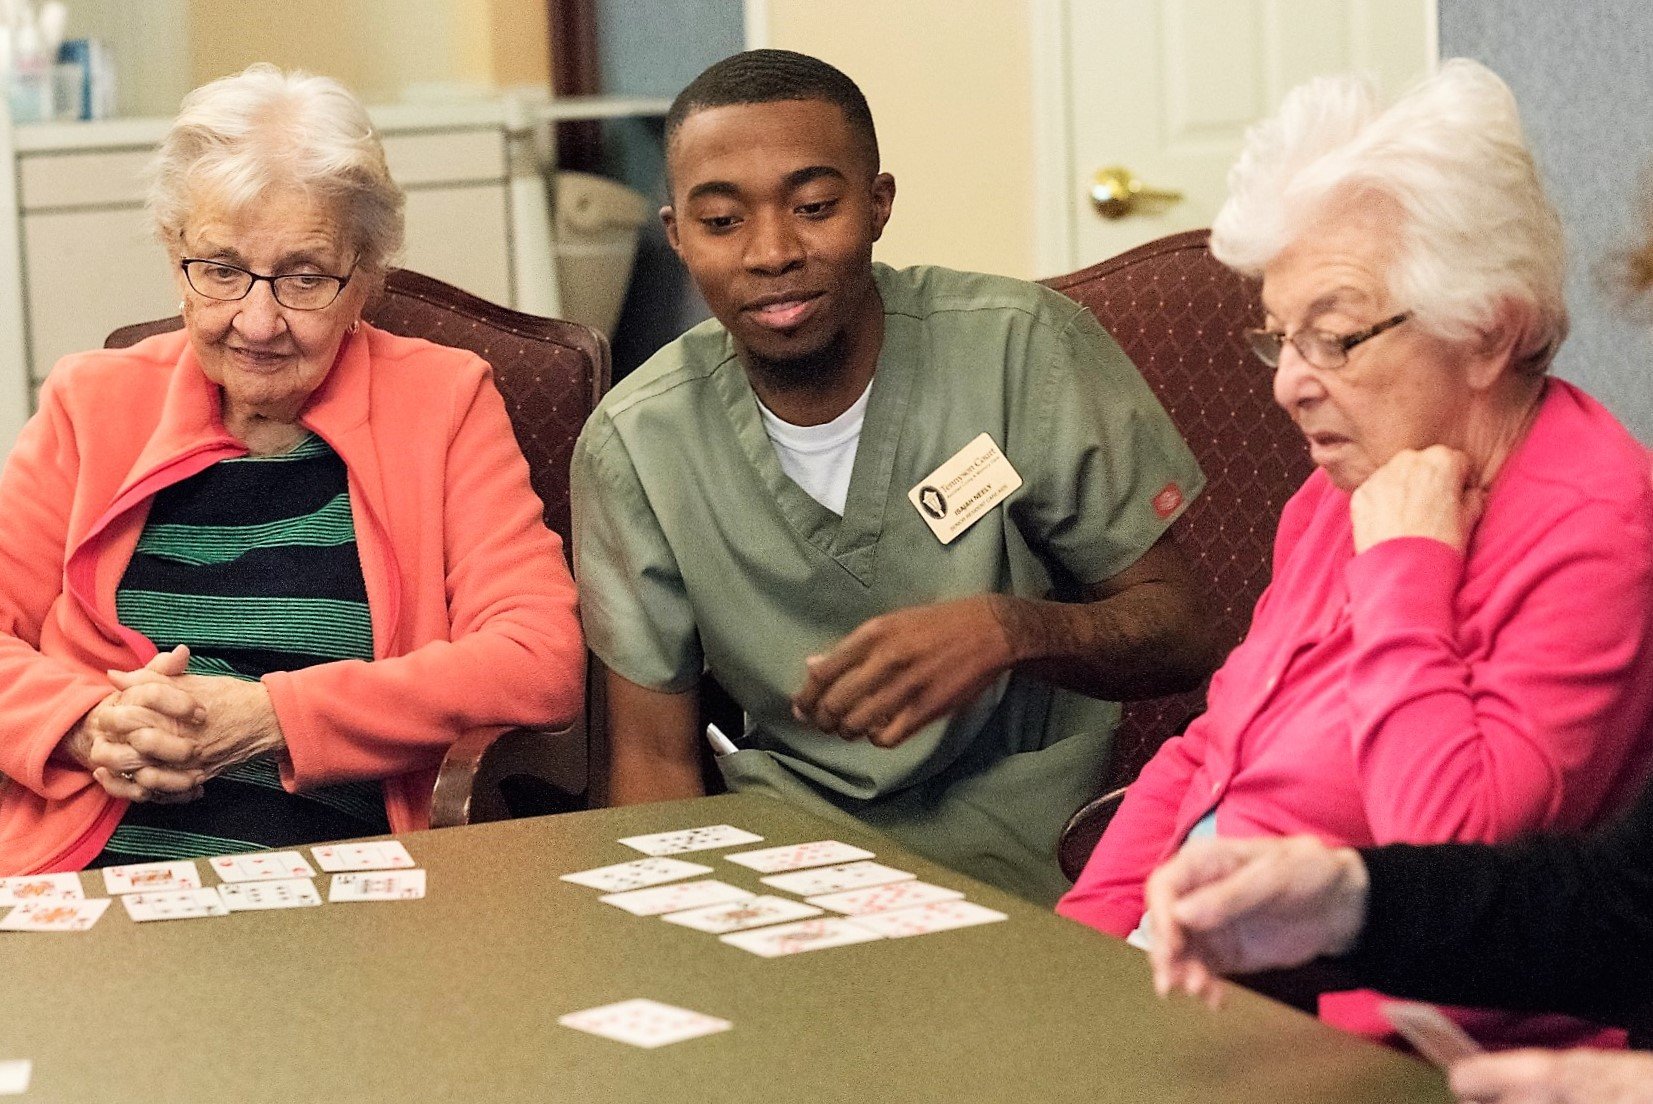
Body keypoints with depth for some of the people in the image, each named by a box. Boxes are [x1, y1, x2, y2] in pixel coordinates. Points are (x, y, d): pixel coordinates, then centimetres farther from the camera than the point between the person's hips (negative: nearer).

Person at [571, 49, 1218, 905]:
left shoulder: (1024, 348, -12)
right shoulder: (633, 445, -4)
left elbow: (1178, 632, -7)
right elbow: (657, 757, 2)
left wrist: (1011, 629, -29)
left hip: (1027, 841, -1)